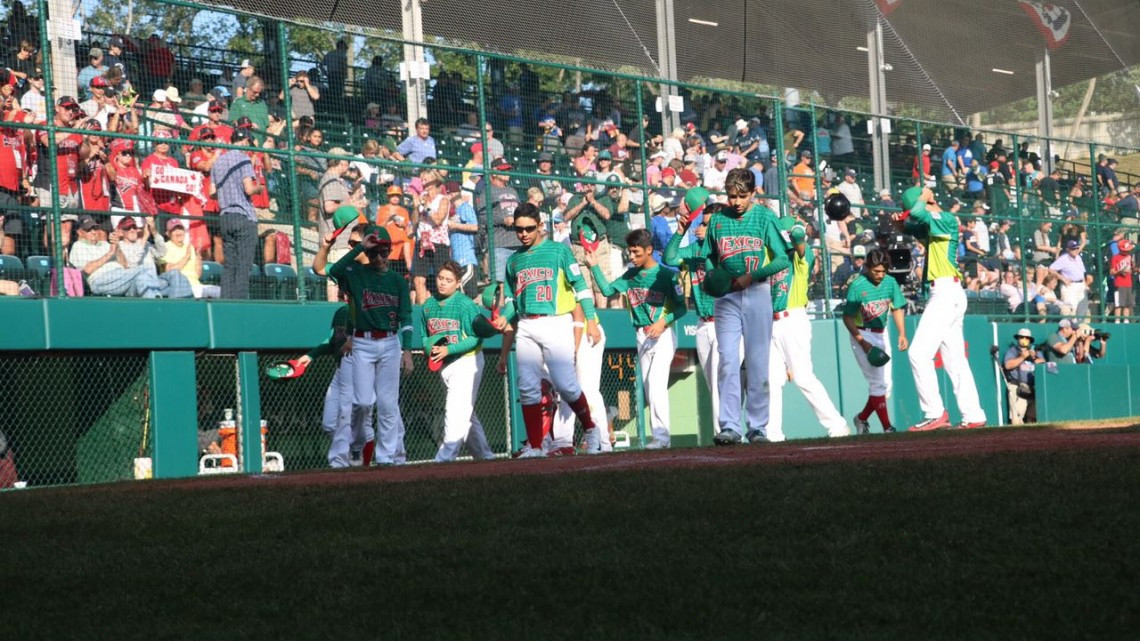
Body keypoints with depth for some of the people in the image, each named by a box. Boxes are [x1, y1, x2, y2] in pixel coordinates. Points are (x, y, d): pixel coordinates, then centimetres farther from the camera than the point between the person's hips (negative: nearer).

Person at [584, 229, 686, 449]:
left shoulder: (666, 274, -9)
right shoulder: (631, 275, 9)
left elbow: (681, 307, -8)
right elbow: (607, 290, 9)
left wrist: (664, 321, -22)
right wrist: (594, 266, 3)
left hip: (663, 335, -7)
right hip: (642, 337, 7)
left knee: (656, 386, -16)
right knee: (649, 389, 6)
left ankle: (661, 435, -17)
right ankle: (659, 436, 10)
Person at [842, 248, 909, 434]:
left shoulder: (890, 282, -2)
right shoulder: (857, 286, -17)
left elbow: (897, 308, 8)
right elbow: (847, 317, -14)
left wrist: (902, 333, -5)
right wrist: (863, 342, -20)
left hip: (882, 334, 6)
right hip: (862, 335, -6)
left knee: (886, 384, 7)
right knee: (878, 382, -11)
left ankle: (862, 418, 25)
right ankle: (887, 427, -9)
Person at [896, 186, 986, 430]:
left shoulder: (947, 219, -9)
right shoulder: (933, 225, 17)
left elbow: (918, 214, -25)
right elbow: (914, 226, 28)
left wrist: (923, 197, -5)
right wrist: (904, 222, 6)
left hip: (946, 292, -10)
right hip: (948, 294, 10)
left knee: (919, 353, -14)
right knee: (955, 359, 11)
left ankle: (935, 413, -16)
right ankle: (974, 416, 12)